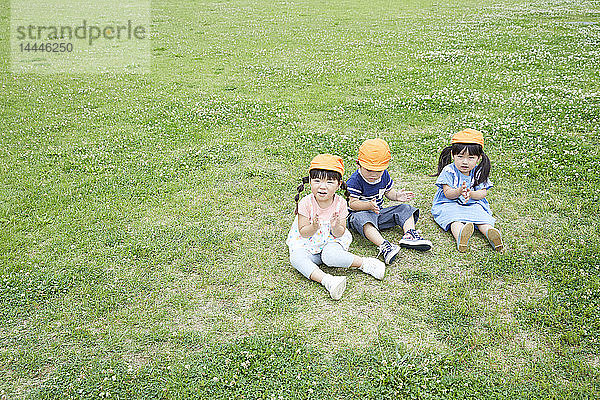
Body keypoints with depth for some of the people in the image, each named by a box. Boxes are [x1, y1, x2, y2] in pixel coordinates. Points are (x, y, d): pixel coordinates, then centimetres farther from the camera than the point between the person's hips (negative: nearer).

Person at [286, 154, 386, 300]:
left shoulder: (340, 203, -11)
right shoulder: (306, 203, -15)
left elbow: (339, 234, -7)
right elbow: (303, 233, -13)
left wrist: (336, 227, -30)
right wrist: (314, 227, -34)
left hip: (331, 241, -1)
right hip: (307, 244, 1)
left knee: (330, 256, -34)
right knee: (296, 257, -29)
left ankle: (364, 263, -16)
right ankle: (326, 280, -39)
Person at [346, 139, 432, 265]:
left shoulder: (384, 175, 1)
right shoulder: (355, 180, -19)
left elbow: (388, 192, 16)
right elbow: (352, 203, -22)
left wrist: (397, 195, -7)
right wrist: (369, 205, -38)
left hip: (379, 212, 7)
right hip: (360, 213, -7)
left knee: (405, 209, -1)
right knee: (362, 219, -42)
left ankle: (409, 235, -24)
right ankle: (383, 245, -57)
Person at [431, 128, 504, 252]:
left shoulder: (479, 172, -1)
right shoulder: (449, 171, -10)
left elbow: (483, 193, -5)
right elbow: (447, 193, -15)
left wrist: (470, 194, -28)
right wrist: (459, 191, -37)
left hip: (473, 204, 4)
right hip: (449, 205, -4)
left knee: (482, 218, -24)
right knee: (454, 219, -34)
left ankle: (490, 233, -49)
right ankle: (460, 235, -63)